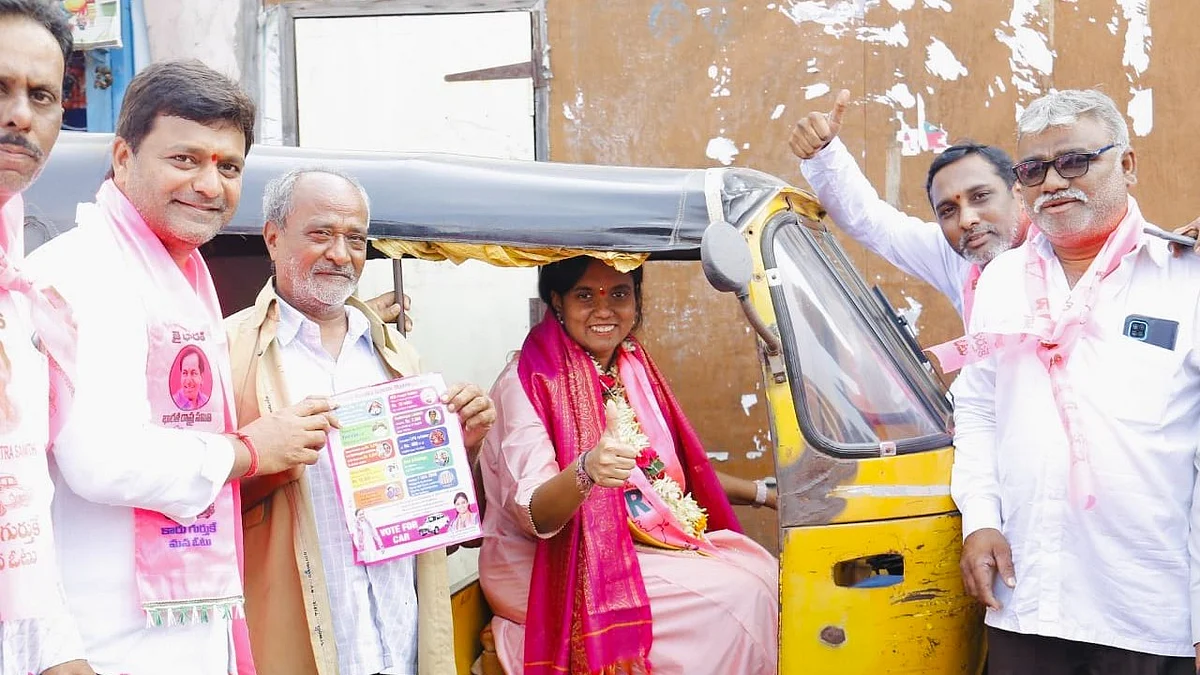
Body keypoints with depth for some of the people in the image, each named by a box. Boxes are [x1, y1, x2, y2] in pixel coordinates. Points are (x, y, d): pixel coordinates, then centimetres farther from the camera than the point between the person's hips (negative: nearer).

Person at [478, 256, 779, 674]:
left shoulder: (633, 369, 9)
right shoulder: (527, 384, -12)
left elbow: (673, 473, 22)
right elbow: (533, 516, -21)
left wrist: (763, 493, 16)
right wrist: (584, 471, -41)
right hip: (559, 569, -7)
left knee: (762, 574, -13)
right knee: (733, 598, -21)